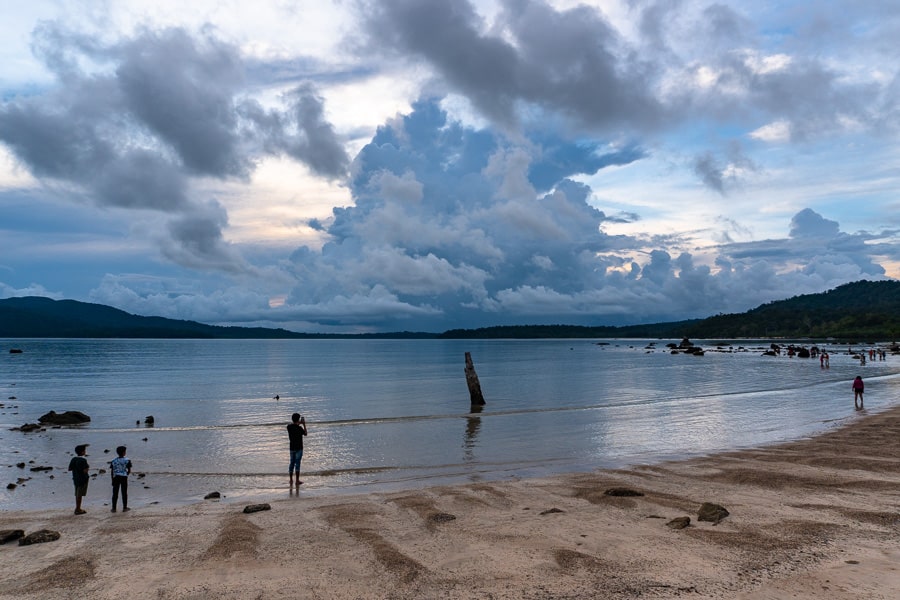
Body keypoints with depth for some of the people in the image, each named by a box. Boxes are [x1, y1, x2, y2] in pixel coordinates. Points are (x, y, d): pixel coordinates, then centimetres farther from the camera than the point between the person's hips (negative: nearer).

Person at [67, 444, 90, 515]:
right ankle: (78, 510, 4)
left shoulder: (73, 459, 4)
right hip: (82, 479, -8)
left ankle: (78, 508, 26)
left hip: (76, 479, 8)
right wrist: (88, 467, -4)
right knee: (80, 494, -1)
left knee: (77, 494, 17)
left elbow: (70, 469, 6)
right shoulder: (83, 460, -20)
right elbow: (85, 471, -23)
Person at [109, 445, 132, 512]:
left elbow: (112, 472, 4)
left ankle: (114, 508, 10)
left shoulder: (113, 461, 3)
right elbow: (129, 471, -1)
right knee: (124, 493, 6)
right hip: (124, 477, -2)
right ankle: (125, 507, 11)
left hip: (116, 477, 2)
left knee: (115, 493, 8)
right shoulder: (127, 460, -4)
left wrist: (112, 480, 11)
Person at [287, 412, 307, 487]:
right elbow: (305, 433, 0)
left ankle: (291, 480, 17)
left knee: (292, 463, 12)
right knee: (297, 463, -2)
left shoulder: (289, 427, -1)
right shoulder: (299, 428, -16)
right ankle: (297, 480, 1)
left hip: (292, 448, 5)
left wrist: (299, 423, 25)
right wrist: (304, 424, 4)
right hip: (298, 448, -5)